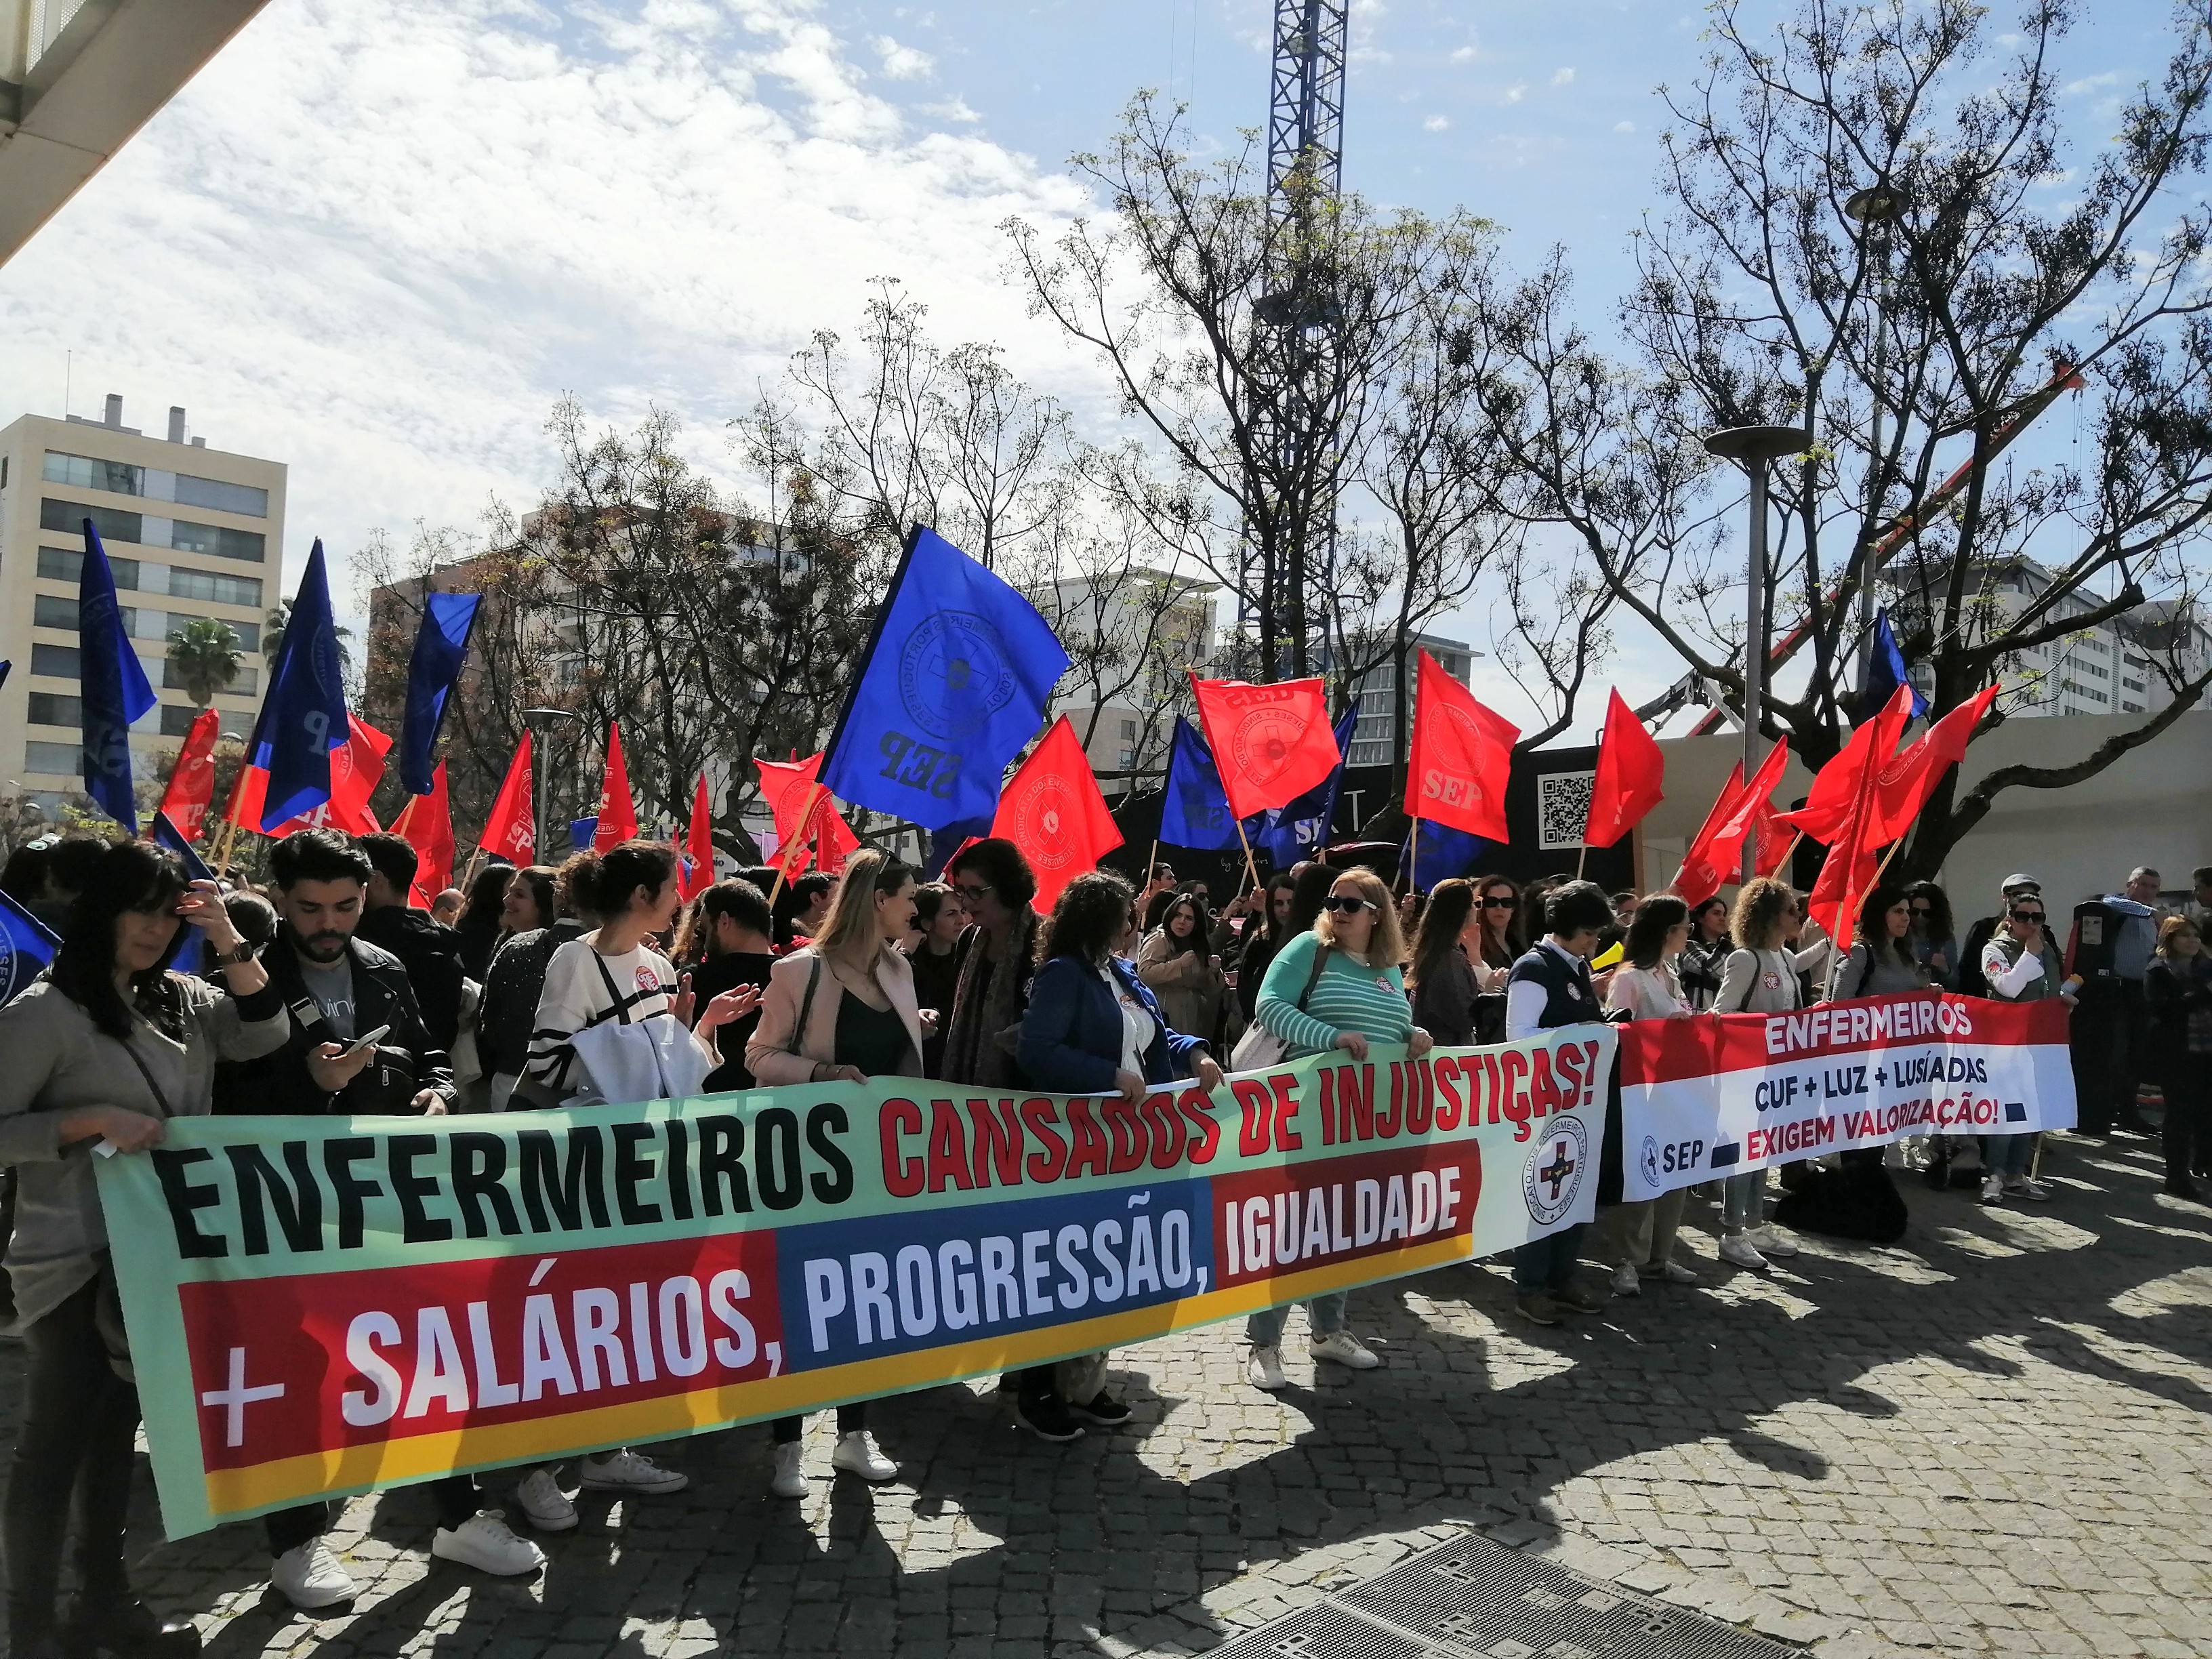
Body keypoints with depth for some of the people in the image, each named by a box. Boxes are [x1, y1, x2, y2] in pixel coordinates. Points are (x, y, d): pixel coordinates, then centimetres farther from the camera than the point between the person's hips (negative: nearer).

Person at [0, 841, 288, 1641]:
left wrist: (229, 943, -10)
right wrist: (95, 1121, -24)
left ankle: (104, 1601, 29)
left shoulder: (179, 1000, 7)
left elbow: (265, 1034, -1)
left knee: (118, 1430, 17)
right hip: (75, 1259, -6)